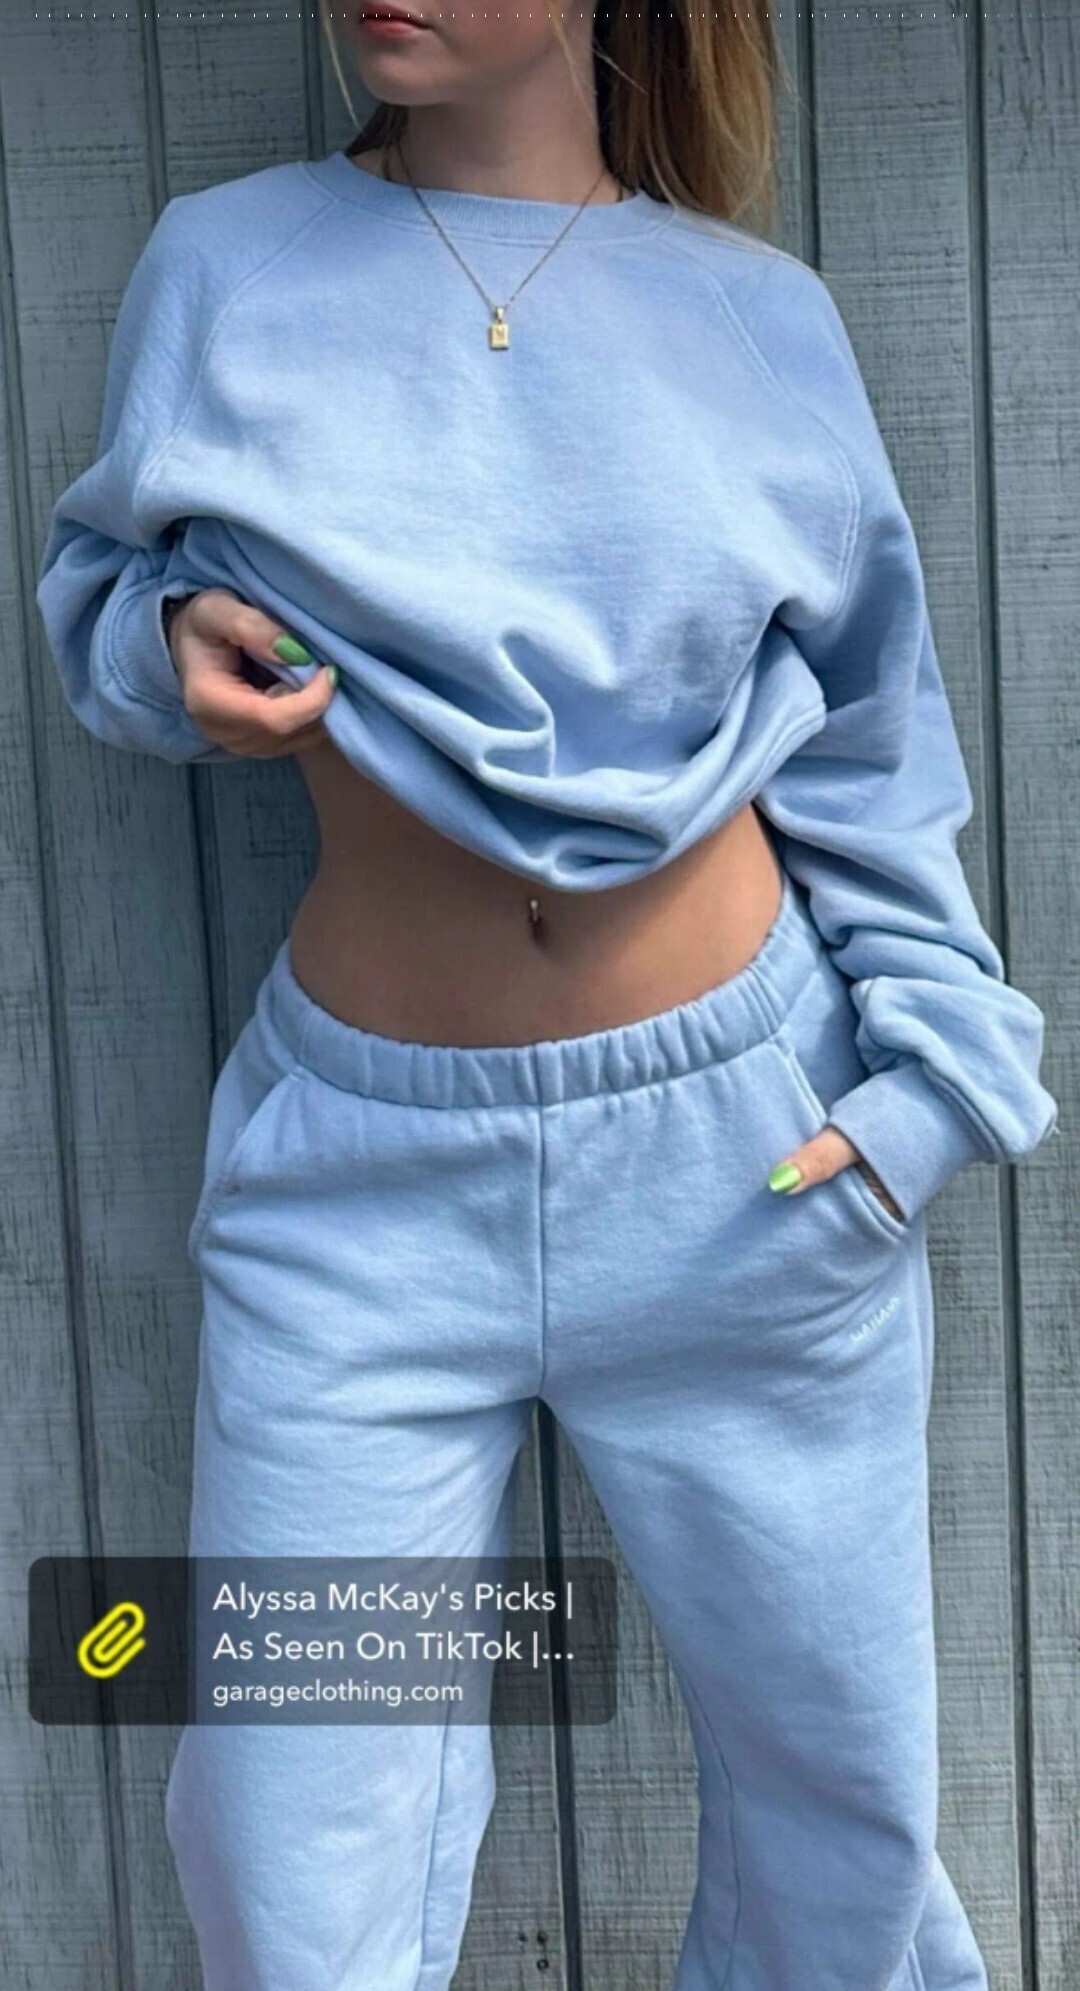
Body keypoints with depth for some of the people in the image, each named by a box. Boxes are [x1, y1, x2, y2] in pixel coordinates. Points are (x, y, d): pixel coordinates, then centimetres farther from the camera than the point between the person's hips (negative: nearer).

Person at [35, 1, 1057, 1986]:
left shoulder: (761, 314, 3)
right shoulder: (223, 269, 3)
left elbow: (866, 764, 9)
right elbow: (94, 589, 16)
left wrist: (932, 1065, -2)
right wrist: (178, 639, -7)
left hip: (740, 1152, 1)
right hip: (365, 1169, 0)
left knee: (839, 1787, 14)